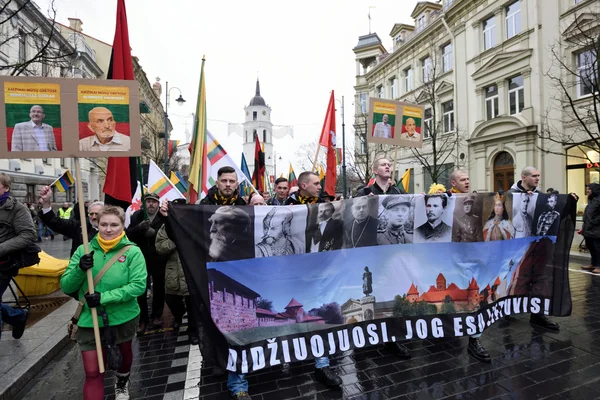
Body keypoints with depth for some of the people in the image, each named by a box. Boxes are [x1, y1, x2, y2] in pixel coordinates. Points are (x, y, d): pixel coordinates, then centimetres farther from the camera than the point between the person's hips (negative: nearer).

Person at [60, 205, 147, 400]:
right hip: (89, 319, 0)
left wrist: (104, 297, -26)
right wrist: (80, 269, -24)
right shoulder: (83, 250, -7)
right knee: (92, 373, 3)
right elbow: (66, 287, -5)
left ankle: (122, 382, 57)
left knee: (124, 352, 26)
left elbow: (139, 285, -20)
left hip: (123, 317, 0)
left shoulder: (132, 251, -15)